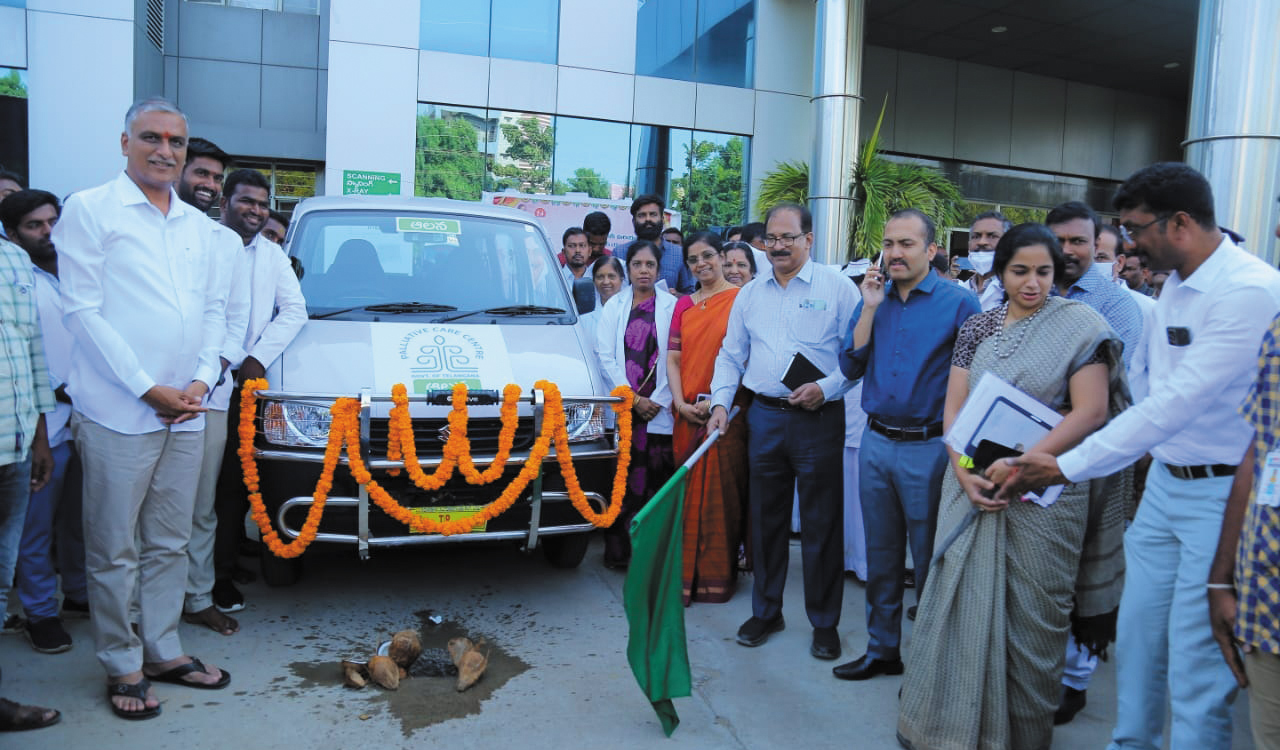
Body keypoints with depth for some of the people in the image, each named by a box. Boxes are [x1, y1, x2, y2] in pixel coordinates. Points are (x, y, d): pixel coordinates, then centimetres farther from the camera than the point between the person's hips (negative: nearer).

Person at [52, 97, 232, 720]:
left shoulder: (195, 223, 14)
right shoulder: (89, 210, -3)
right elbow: (81, 311, -9)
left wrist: (202, 378, 0)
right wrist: (148, 389, -13)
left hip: (186, 412, 5)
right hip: (117, 412, -5)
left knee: (169, 544, 13)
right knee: (114, 551, 4)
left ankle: (163, 650, 26)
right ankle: (122, 667, 18)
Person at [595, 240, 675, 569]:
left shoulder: (672, 306, 5)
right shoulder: (614, 306, 10)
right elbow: (605, 356, 4)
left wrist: (657, 400, -8)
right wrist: (633, 398, -5)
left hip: (659, 409, -1)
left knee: (658, 478, -2)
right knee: (621, 478, -1)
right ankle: (618, 550, 8)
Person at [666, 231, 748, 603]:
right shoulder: (683, 305, 13)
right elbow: (673, 359, 10)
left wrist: (717, 401, -14)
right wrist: (681, 403, -4)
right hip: (688, 414, 4)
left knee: (721, 492, 1)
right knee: (689, 493, 8)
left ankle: (717, 576, 14)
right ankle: (688, 574, 18)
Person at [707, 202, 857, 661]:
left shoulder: (837, 288, -2)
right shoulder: (750, 295, 11)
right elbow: (731, 355, 15)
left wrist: (827, 387, -16)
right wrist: (721, 401, 3)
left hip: (818, 418, -4)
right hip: (764, 416, 4)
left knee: (821, 523, 3)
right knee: (764, 517, 11)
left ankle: (824, 622, 18)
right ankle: (765, 611, 27)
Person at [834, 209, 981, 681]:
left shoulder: (959, 303, -7)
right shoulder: (873, 298, 8)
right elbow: (850, 368, 0)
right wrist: (870, 308, -7)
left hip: (928, 447, -5)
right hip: (876, 443, 5)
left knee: (930, 561, 7)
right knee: (881, 557, 16)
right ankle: (882, 650, 31)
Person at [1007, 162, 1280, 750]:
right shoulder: (1176, 284, 7)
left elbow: (1178, 402, -26)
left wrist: (1067, 467, -24)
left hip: (1221, 492, -8)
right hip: (1164, 481, 8)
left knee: (1196, 662, 0)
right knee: (1136, 636, 16)